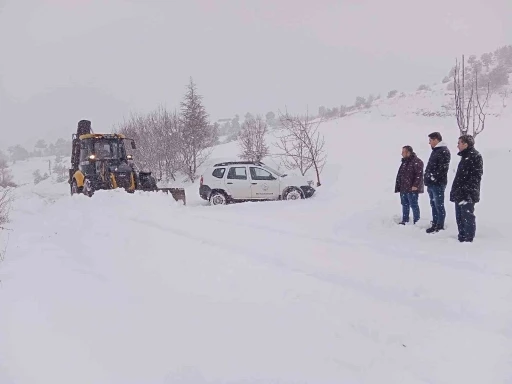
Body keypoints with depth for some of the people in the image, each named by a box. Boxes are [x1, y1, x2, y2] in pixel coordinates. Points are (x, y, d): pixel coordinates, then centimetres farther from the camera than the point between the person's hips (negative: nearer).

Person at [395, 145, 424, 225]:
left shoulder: (416, 161, -12)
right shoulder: (404, 161, 16)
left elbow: (419, 174, -19)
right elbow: (400, 175, 20)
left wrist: (415, 185, -24)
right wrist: (398, 186, 18)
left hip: (412, 189, -8)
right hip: (403, 188, 8)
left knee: (414, 205, -1)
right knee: (405, 205, 13)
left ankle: (416, 221, 7)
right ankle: (405, 220, 22)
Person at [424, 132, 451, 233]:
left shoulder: (444, 151, -11)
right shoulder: (435, 151, 20)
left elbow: (443, 168, -20)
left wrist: (434, 177, -20)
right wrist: (428, 180, 17)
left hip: (438, 184, -10)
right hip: (431, 184, 10)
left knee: (439, 206, -5)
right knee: (433, 205, 13)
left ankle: (440, 227, 0)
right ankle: (435, 224, 20)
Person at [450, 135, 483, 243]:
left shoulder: (475, 156, -10)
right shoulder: (465, 156, 20)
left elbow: (476, 176, -18)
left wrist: (467, 190, -25)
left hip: (467, 195, -10)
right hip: (460, 193, 10)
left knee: (467, 217, -6)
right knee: (460, 217, 13)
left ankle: (468, 239, -2)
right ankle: (462, 237, 21)